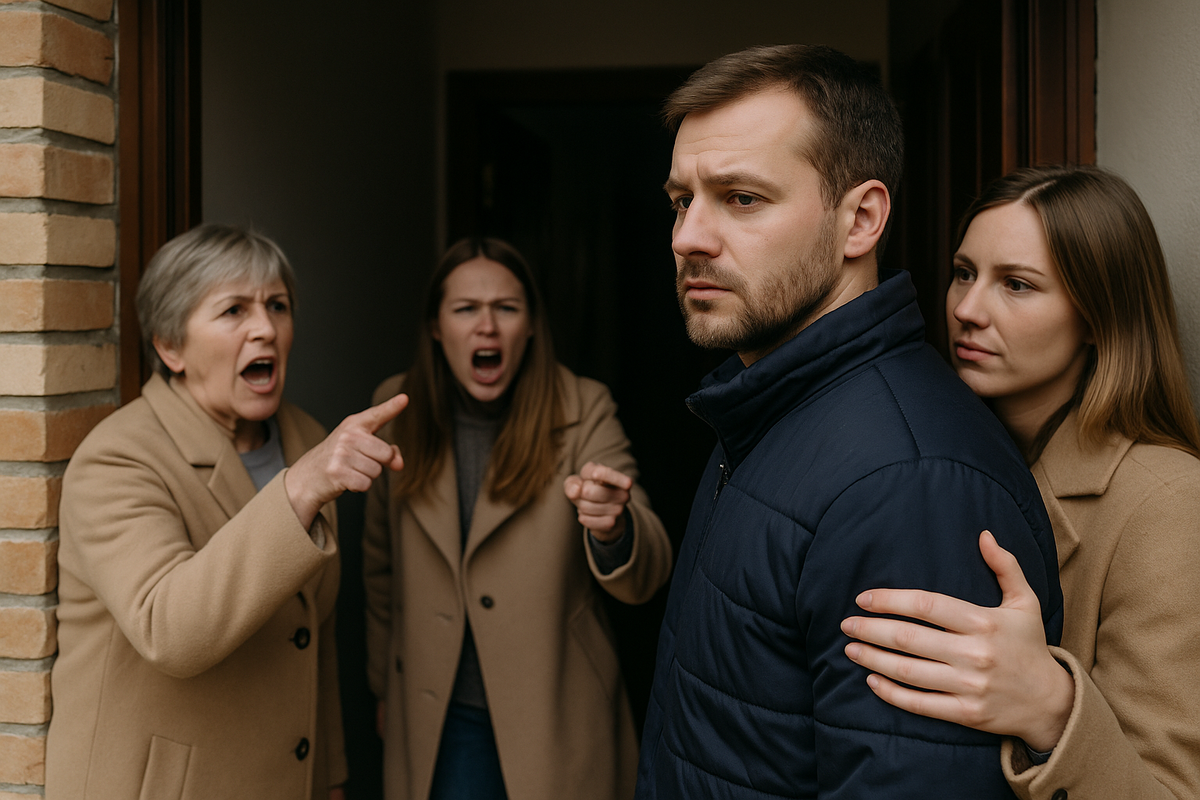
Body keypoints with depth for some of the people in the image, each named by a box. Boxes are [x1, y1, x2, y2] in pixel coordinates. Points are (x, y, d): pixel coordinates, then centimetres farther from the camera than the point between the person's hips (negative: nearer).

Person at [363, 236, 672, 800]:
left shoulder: (583, 411, -11)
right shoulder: (398, 410, -2)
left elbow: (646, 575, -20)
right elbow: (382, 568, 10)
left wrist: (612, 527, -42)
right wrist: (384, 689, 14)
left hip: (554, 722, -1)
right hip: (436, 721, 2)